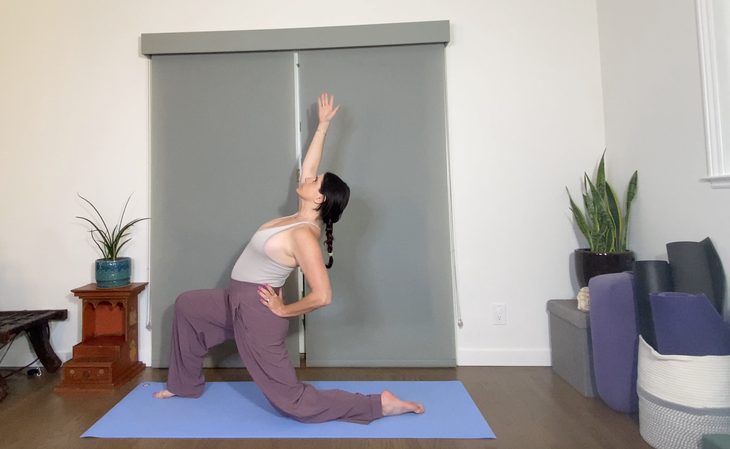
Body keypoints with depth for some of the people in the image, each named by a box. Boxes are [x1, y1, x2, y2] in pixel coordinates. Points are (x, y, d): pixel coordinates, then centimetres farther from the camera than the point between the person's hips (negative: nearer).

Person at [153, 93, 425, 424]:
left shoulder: (303, 235, -26)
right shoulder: (302, 218, -1)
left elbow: (322, 296, -33)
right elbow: (307, 166, 10)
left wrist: (284, 310, -18)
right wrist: (323, 125, 10)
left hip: (257, 311, -9)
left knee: (295, 404, -4)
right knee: (186, 305, 26)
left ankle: (380, 404, -2)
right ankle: (186, 384, 36)